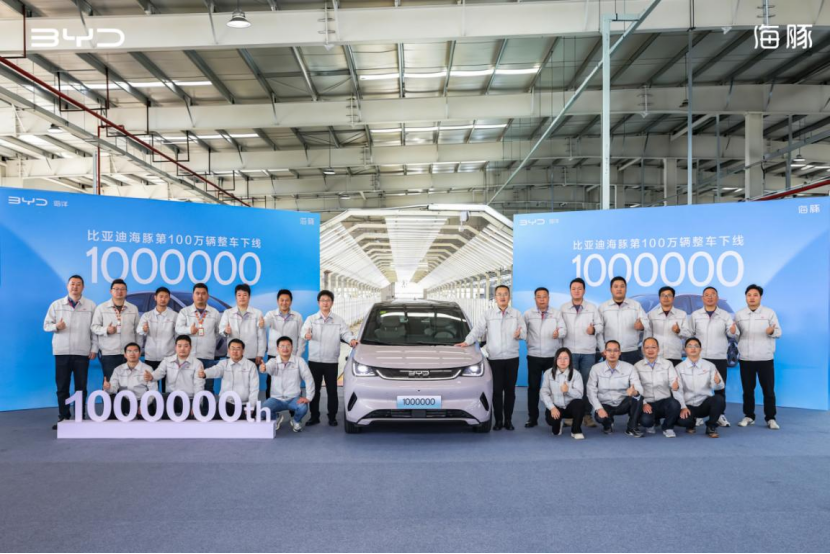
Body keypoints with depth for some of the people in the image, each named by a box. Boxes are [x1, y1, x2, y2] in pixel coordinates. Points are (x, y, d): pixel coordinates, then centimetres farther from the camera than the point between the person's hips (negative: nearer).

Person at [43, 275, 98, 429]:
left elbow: (95, 329, 3)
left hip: (82, 352, -1)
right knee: (62, 387, 5)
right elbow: (46, 325, 9)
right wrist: (56, 326, -14)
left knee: (81, 387, 2)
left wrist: (94, 348, -1)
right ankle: (63, 418, 14)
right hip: (61, 351, 1)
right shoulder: (56, 305, 7)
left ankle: (80, 418, 10)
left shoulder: (91, 306, 3)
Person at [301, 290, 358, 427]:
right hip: (314, 361, 0)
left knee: (332, 390, 3)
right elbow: (303, 332, -13)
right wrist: (306, 335, -38)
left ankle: (332, 417, 14)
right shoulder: (311, 319, 3)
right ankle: (314, 417, 17)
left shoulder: (339, 320, 7)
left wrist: (352, 340, -30)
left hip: (332, 362, 0)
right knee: (314, 389, 6)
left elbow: (345, 333, -7)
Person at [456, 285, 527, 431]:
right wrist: (467, 342, -14)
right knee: (497, 390, 1)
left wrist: (520, 334, -20)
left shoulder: (517, 314, 7)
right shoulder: (488, 314, 6)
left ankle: (508, 420, 15)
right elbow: (478, 330, -1)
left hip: (512, 358, 1)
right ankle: (498, 420, 11)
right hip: (494, 358, -1)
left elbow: (525, 333, 3)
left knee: (510, 389, 5)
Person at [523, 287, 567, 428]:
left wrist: (558, 333, -24)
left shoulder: (556, 313, 5)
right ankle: (532, 418, 9)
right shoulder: (528, 314, 5)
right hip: (534, 356, 0)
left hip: (553, 356, 0)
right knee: (533, 387, 2)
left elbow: (564, 330, -4)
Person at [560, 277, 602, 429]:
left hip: (588, 352, 0)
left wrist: (594, 329, -14)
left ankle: (587, 414, 8)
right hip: (569, 351, 0)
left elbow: (600, 325, 5)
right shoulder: (563, 308, 7)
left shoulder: (592, 308, 7)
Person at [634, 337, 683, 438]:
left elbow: (674, 383, -9)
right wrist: (643, 403, -16)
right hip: (647, 403, -1)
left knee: (674, 404, -33)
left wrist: (676, 387, -32)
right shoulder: (637, 366, 3)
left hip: (665, 401, 1)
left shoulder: (667, 364, 5)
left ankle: (668, 427, 0)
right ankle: (651, 423, 13)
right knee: (645, 420, -30)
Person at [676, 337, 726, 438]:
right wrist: (682, 407, -21)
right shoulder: (679, 368, 0)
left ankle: (711, 427, -5)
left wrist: (717, 382, -31)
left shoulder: (710, 366, 3)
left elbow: (720, 387, -6)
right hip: (688, 405, -1)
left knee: (719, 399, -31)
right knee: (682, 420, -32)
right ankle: (691, 424, 10)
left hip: (706, 403, 1)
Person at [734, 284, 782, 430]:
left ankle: (771, 418, 12)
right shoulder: (739, 314, 6)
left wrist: (772, 331, -24)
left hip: (765, 358, -2)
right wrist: (734, 331, -15)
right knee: (748, 389, 9)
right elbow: (737, 335, 8)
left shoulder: (770, 313, 1)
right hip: (746, 358, 2)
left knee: (768, 389, 2)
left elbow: (779, 332, -2)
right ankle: (749, 416, 19)